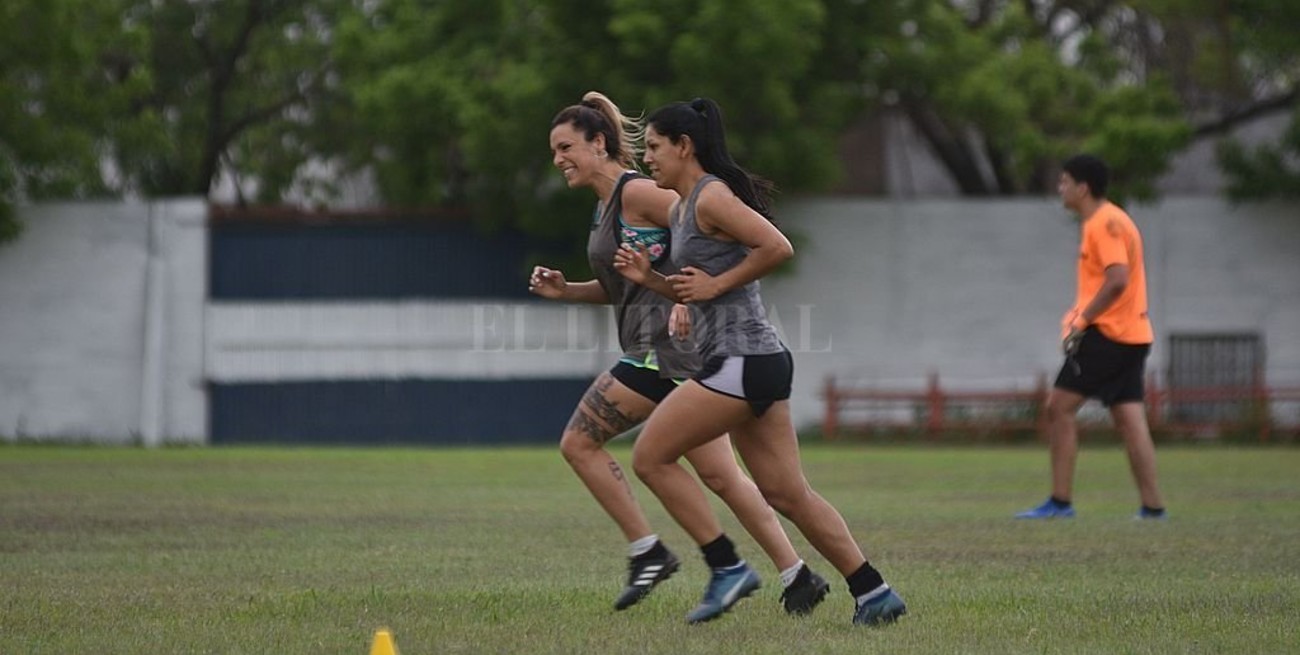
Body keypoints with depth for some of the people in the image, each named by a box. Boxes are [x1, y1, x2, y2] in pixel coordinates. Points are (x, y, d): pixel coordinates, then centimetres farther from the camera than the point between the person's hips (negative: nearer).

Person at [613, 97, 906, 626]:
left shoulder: (711, 196, -11)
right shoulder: (681, 209, 18)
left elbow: (777, 247, -22)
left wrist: (716, 283, -15)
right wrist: (647, 277, 11)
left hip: (743, 360, -10)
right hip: (757, 363, 10)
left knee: (651, 457, -5)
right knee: (787, 494, 8)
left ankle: (727, 569, -3)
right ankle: (873, 593, 7)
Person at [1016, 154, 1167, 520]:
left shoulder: (1105, 223, -13)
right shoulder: (1103, 222, 18)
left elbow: (1117, 280, -24)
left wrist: (1081, 321, -18)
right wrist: (1079, 317, 13)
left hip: (1109, 333, -10)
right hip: (1133, 335, 10)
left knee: (1059, 406, -7)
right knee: (1129, 420, 6)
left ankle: (1061, 502, -7)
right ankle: (1152, 507, 4)